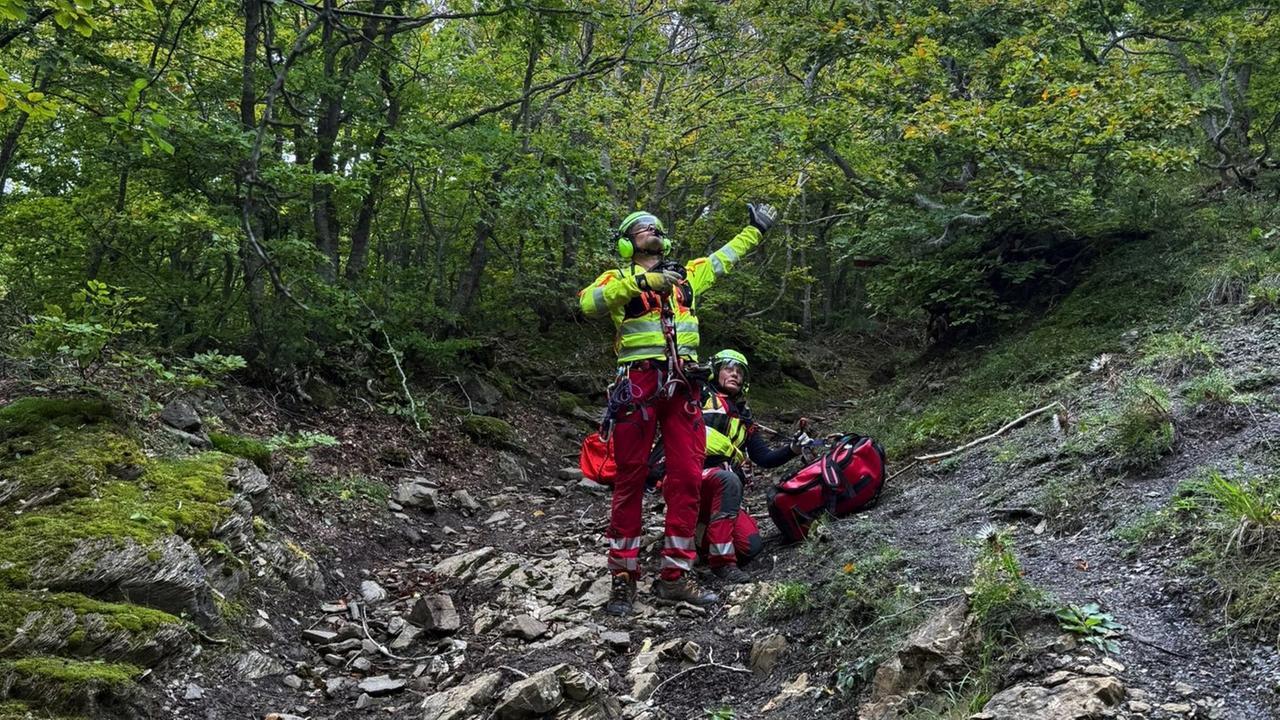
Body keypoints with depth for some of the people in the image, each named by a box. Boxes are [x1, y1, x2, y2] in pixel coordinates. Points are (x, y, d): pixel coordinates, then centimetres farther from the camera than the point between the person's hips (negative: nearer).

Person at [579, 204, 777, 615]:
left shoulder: (686, 274, 23)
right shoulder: (618, 279, 8)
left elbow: (723, 259, 38)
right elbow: (588, 302, -13)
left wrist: (754, 229, 43)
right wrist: (641, 281, -20)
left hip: (682, 384, 5)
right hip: (638, 382, -4)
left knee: (687, 479, 0)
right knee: (630, 480, -1)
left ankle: (675, 576, 8)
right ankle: (623, 578, 5)